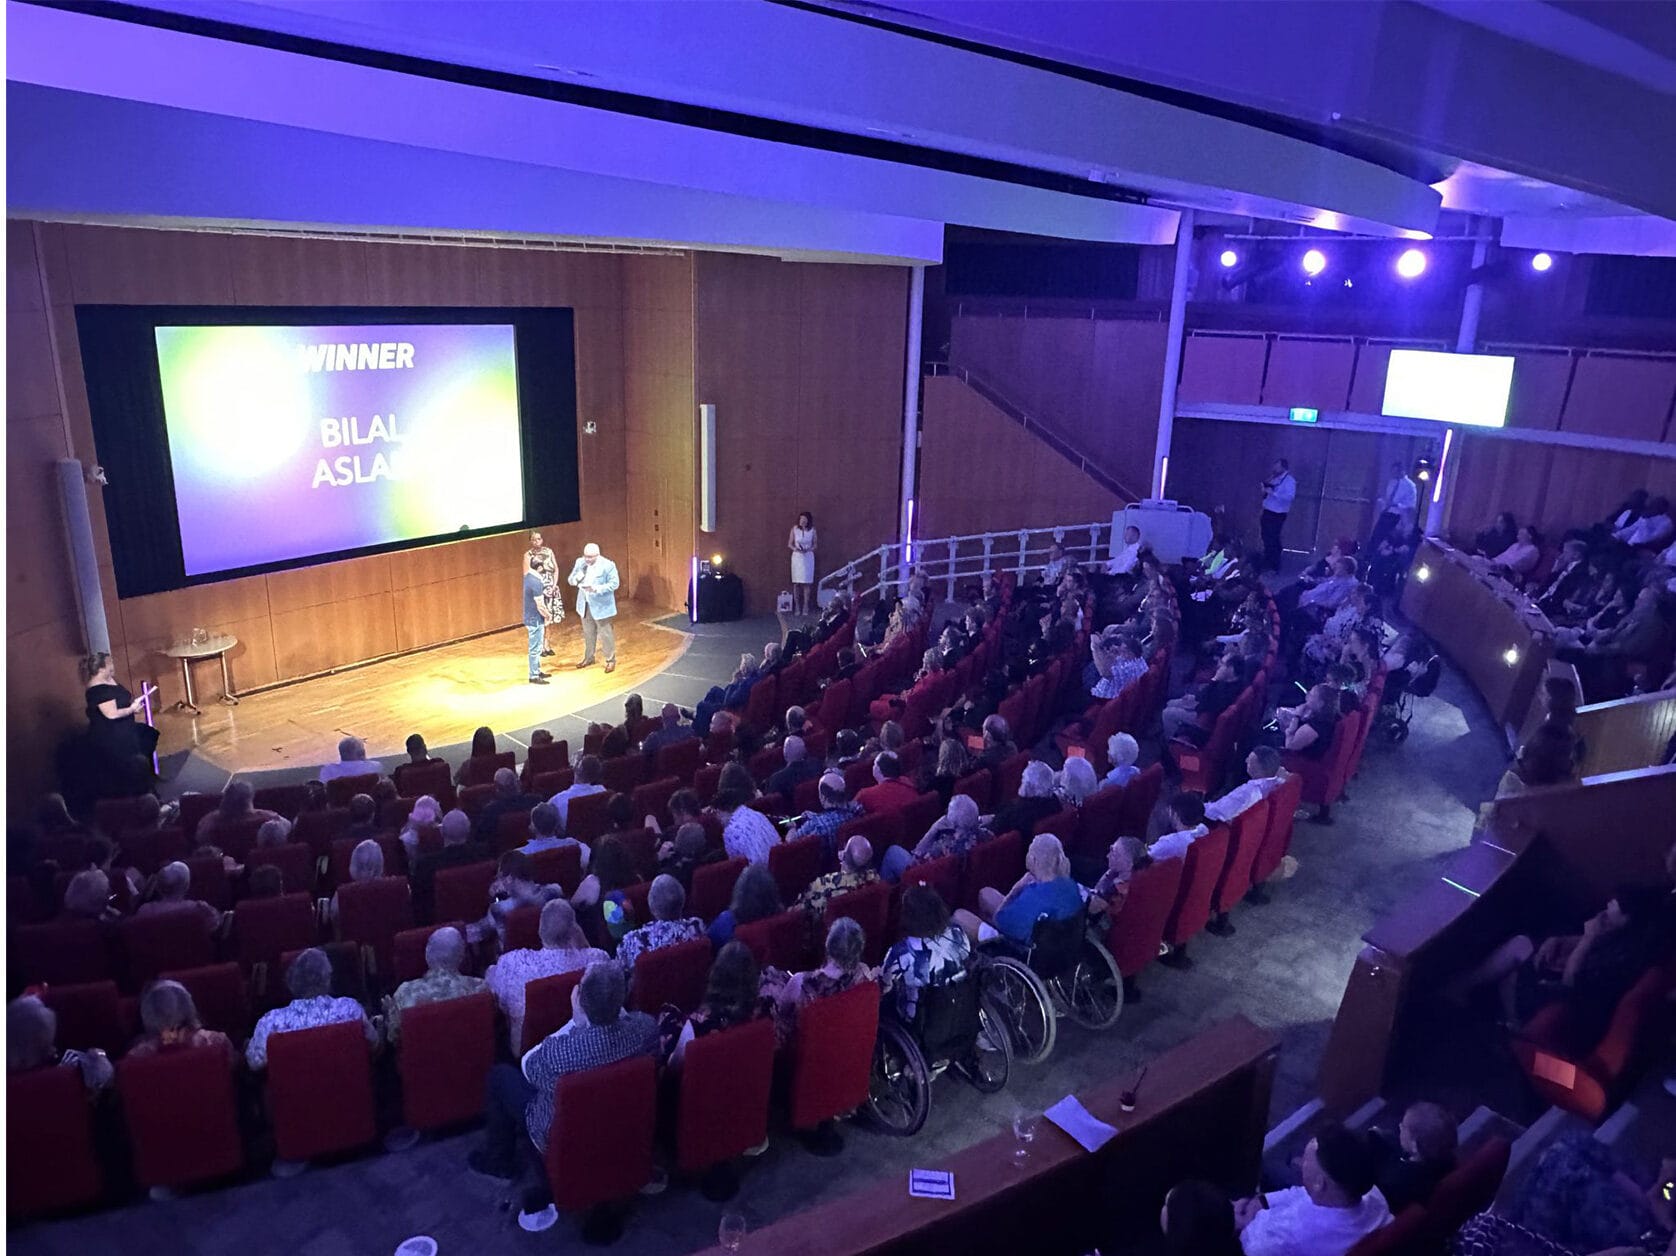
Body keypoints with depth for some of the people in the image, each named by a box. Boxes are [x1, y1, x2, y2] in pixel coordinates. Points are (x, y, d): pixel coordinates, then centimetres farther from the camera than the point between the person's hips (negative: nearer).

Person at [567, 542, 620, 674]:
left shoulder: (607, 565, -17)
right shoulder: (580, 562, -2)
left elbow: (614, 584, -18)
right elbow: (570, 579, 4)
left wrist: (596, 588, -30)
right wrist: (575, 579, -21)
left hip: (601, 606, -5)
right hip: (585, 604, 5)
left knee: (605, 634, 3)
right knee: (588, 633, 19)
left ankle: (611, 660, 15)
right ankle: (588, 658, 35)